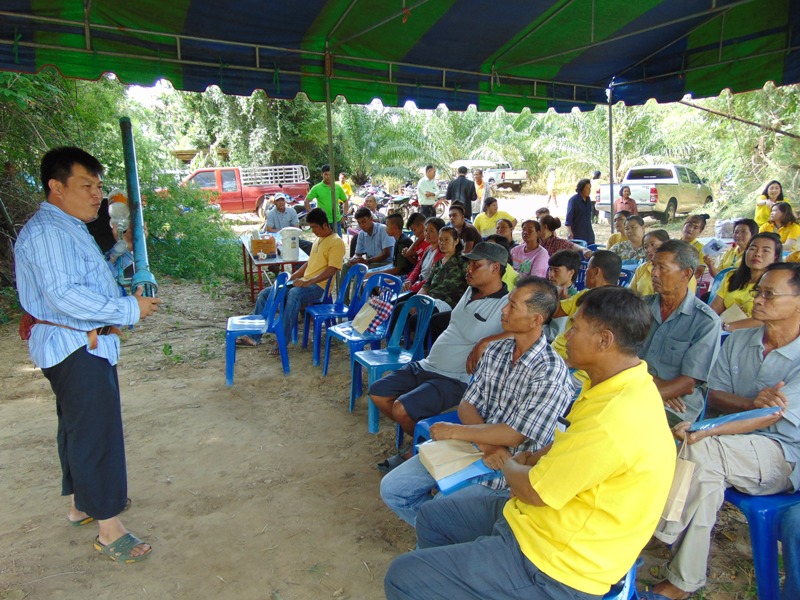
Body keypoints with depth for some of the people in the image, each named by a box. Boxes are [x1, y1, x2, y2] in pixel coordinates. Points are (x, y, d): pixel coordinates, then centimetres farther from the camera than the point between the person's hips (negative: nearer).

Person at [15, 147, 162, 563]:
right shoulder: (46, 231, -18)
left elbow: (96, 279, 23)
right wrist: (130, 309, -25)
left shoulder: (69, 229, 17)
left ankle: (81, 503, 37)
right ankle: (109, 529, 2)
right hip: (73, 349, -11)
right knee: (97, 432, -7)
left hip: (85, 346, 11)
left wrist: (126, 248, 11)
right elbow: (64, 295, -28)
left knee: (78, 428, 21)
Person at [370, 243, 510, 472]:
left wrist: (486, 342, -29)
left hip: (456, 380, -9)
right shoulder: (471, 291, 11)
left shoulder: (506, 304, -16)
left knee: (402, 408, -24)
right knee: (378, 393, 5)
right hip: (427, 366, 9)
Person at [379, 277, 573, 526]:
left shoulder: (551, 373, -20)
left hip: (506, 471, -7)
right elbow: (467, 405, 2)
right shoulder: (495, 350, 4)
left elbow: (514, 436, -23)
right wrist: (486, 444, -18)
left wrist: (453, 431, -14)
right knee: (392, 488, 2)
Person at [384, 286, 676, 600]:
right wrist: (528, 459, 1)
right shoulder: (625, 385, 1)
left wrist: (508, 465, -1)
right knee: (432, 516, 19)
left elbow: (534, 491, -21)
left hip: (555, 567, -9)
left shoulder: (616, 418, -31)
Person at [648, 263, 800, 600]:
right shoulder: (738, 341, 5)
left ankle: (666, 535, -16)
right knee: (705, 473, -29)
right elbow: (714, 395, 4)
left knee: (699, 449, -32)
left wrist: (702, 432, -36)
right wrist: (753, 402, -20)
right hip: (732, 448, 5)